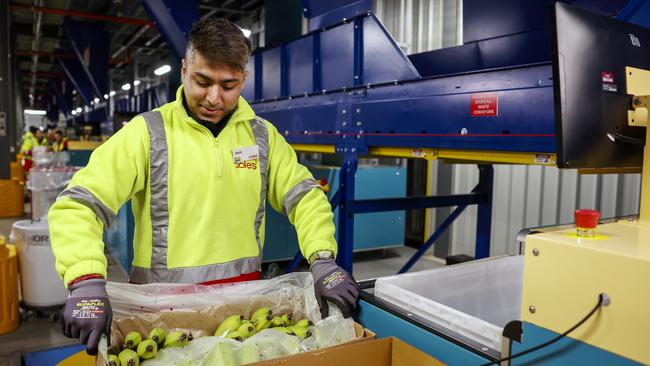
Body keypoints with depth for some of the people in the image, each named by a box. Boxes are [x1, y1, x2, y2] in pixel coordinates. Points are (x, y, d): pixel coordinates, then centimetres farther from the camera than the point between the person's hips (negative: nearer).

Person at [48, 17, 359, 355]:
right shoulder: (148, 132, -9)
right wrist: (86, 282, -27)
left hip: (243, 295, 3)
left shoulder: (262, 134, 1)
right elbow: (76, 205, -12)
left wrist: (322, 261, -12)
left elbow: (305, 197, 2)